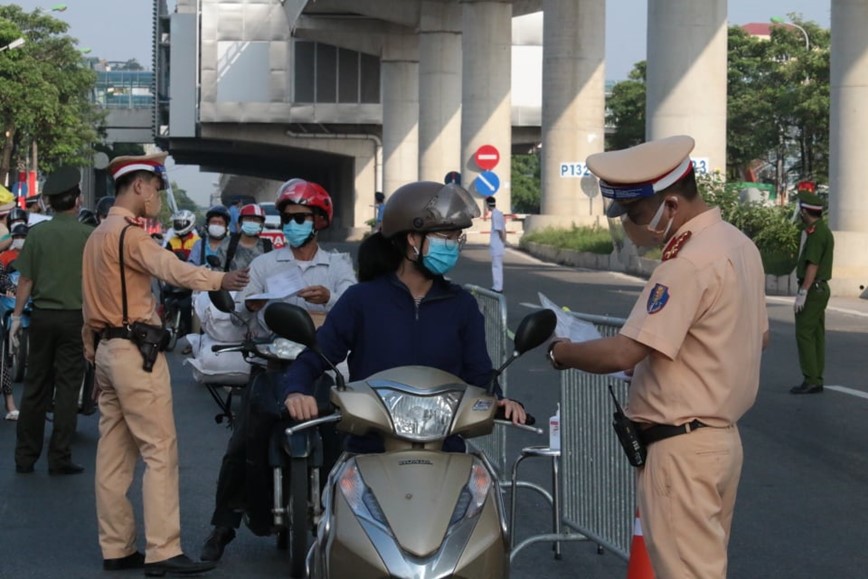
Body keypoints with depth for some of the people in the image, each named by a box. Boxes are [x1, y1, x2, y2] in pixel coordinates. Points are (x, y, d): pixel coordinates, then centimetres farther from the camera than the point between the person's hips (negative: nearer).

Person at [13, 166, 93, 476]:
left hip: (42, 315, 2)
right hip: (75, 317, -2)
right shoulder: (88, 235, -7)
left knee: (35, 386, 10)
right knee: (67, 387, 3)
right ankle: (60, 458, 3)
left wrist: (17, 316, 6)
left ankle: (25, 456, 14)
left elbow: (25, 279, -1)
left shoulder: (38, 233, -2)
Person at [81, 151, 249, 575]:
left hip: (107, 349, 10)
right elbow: (170, 268, -33)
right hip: (135, 350, -10)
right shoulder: (129, 233, -14)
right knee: (160, 450, -9)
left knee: (114, 453, 9)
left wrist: (92, 351, 22)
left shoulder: (98, 235, 18)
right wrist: (219, 280, -48)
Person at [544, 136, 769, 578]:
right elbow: (760, 336, 21)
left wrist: (560, 351, -10)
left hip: (682, 449, -10)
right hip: (722, 436, 10)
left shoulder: (689, 263, -23)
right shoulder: (740, 244, 9)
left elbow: (621, 355, -27)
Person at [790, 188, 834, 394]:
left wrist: (802, 293, -23)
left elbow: (813, 265, -23)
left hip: (812, 289, -10)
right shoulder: (824, 230, 15)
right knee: (817, 334, 10)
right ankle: (816, 380, 11)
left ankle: (810, 380, -12)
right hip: (821, 288, 10)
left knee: (804, 333, -9)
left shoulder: (816, 233, -17)